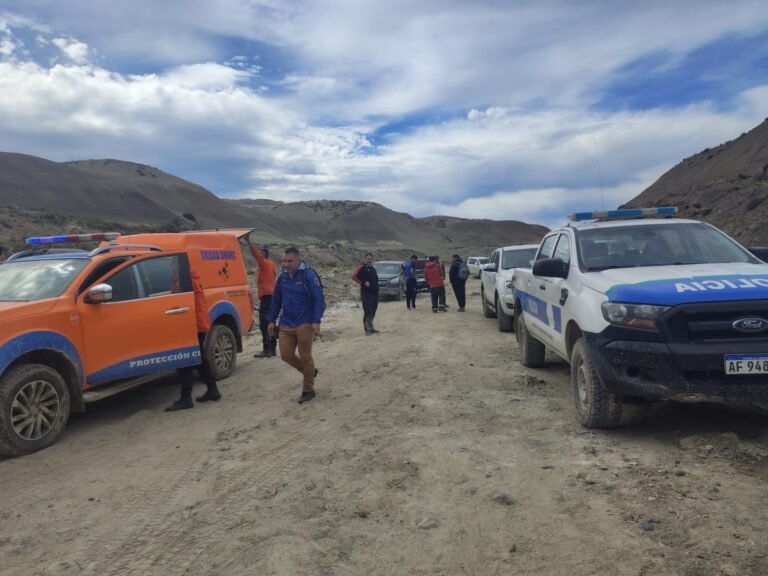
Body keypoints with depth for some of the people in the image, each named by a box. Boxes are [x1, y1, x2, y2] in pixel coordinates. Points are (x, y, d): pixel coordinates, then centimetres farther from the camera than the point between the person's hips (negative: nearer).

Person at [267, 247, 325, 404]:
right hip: (286, 325, 6)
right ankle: (310, 372, 30)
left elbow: (319, 299, -13)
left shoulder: (309, 275, -11)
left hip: (304, 325, -6)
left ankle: (308, 390, 16)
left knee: (305, 357, 1)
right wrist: (271, 320, 15)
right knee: (286, 355, 5)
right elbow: (276, 300, 17)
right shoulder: (282, 277, 8)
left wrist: (316, 321, -20)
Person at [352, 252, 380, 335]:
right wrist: (363, 282, -18)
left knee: (372, 312, 13)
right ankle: (367, 329, -8)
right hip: (366, 293, -8)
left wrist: (376, 287, 15)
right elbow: (354, 276, -17)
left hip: (374, 293, 8)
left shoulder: (373, 269, 19)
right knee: (367, 311, -10)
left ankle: (371, 328, 22)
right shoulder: (362, 267, -6)